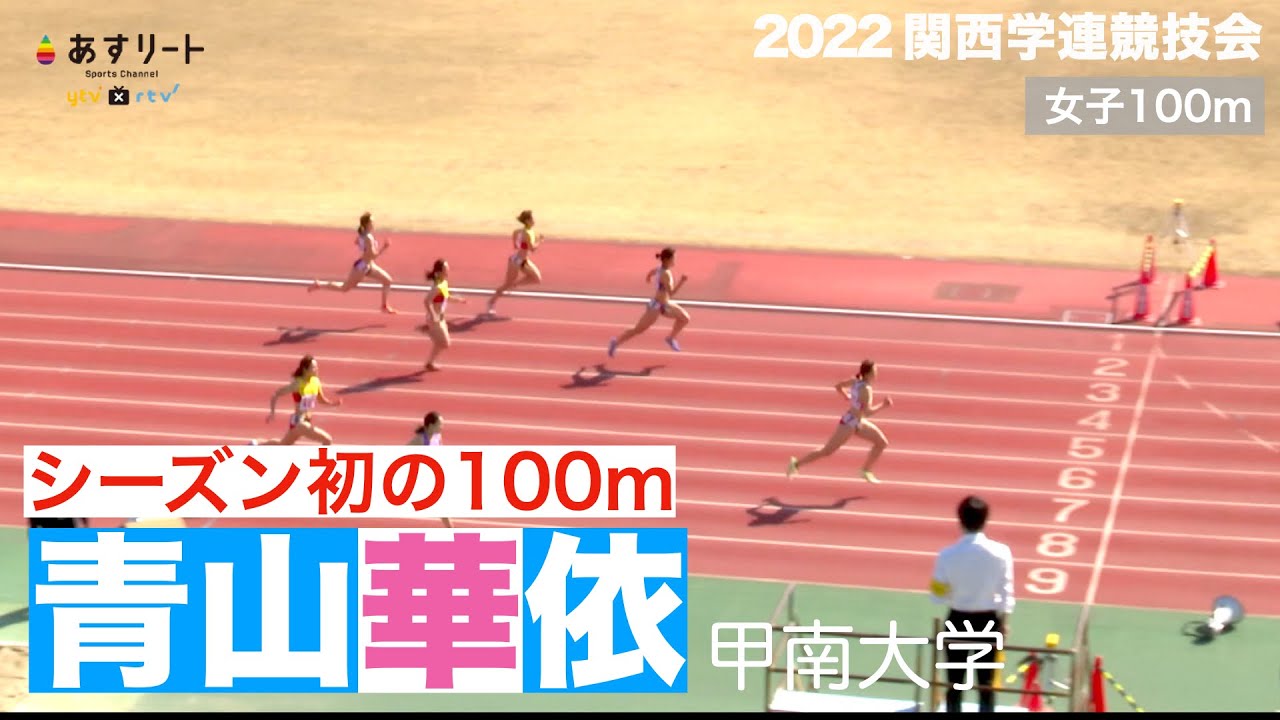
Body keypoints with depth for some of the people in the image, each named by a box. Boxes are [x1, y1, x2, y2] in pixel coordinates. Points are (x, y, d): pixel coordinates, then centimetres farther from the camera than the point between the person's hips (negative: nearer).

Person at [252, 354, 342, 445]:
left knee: (283, 445, 25)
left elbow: (321, 399, 12)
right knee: (328, 440, -16)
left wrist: (332, 403, -8)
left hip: (307, 420, 8)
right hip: (298, 422, -8)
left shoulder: (316, 381, -2)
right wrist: (272, 413, -23)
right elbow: (275, 395, -17)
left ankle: (255, 444, 43)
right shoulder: (297, 384, -21)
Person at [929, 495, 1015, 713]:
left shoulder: (948, 555, -15)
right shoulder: (1001, 552, -13)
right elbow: (1005, 593, -4)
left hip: (958, 620, -1)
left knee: (955, 684, 10)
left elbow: (938, 597, -10)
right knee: (986, 684, 9)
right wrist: (1004, 623, 8)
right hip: (988, 621, 1)